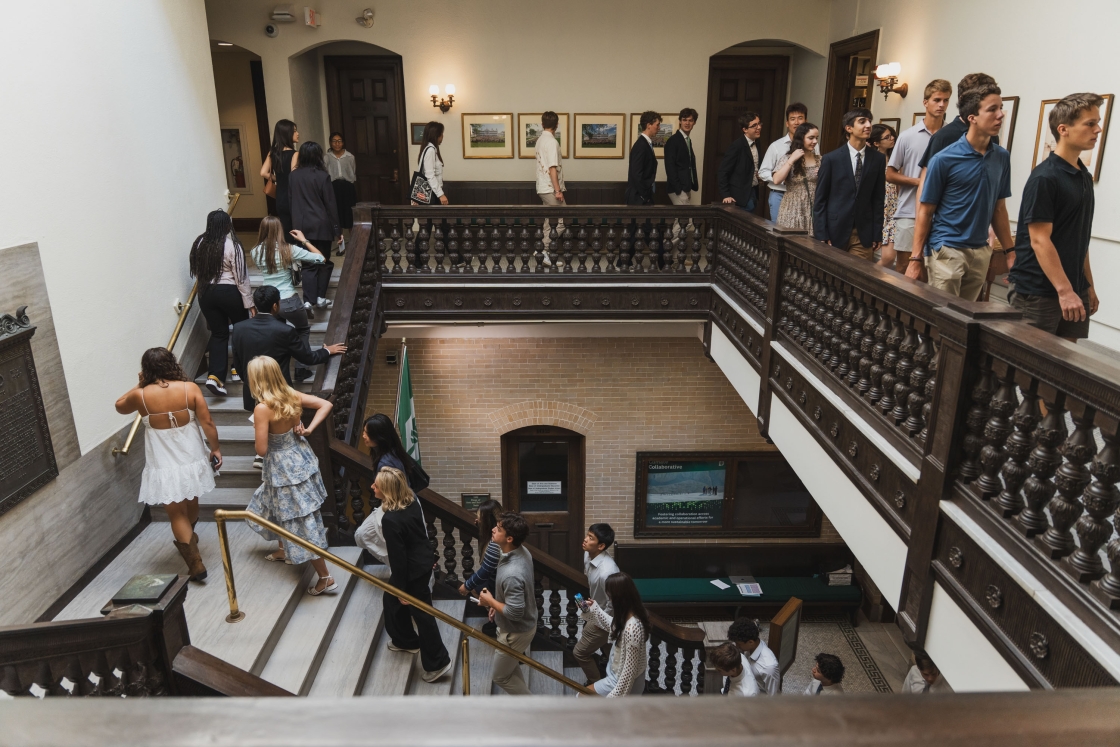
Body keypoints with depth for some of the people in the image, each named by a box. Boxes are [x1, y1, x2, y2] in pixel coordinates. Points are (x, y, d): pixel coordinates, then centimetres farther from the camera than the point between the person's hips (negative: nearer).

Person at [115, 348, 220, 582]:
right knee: (191, 504, 26)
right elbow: (207, 422, -10)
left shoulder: (141, 395, -11)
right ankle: (189, 538, 51)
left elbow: (120, 406, 12)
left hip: (165, 467, -2)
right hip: (192, 460, 2)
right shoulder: (190, 388, -11)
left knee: (177, 514, 7)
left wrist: (140, 384, 11)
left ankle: (196, 565, 7)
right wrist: (216, 448, 2)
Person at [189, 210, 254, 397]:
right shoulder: (231, 245, -13)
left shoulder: (199, 244, 4)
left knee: (218, 333, 9)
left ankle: (215, 375, -4)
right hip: (229, 292, -5)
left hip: (205, 293, 5)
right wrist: (249, 303, -6)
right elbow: (241, 278, -12)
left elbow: (197, 273, 10)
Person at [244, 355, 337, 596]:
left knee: (302, 523, 2)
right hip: (301, 458, 8)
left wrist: (256, 429, -3)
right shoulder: (293, 395, -7)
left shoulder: (262, 409, -26)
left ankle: (325, 578, 10)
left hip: (283, 467, -8)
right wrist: (309, 429, -2)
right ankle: (284, 551, 51)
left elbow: (261, 450, -22)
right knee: (273, 504, 32)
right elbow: (326, 405, 0)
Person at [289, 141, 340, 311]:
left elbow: (291, 202, 9)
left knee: (308, 263, 6)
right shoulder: (322, 176, -10)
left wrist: (295, 224, 17)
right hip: (321, 225, -4)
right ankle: (320, 298, 11)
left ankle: (308, 300, -2)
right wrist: (337, 229, -4)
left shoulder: (293, 176, 4)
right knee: (323, 262, 10)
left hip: (301, 226, 4)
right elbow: (331, 205, -9)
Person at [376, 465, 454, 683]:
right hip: (423, 560, 9)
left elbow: (398, 557, -24)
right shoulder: (411, 501, -6)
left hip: (413, 569, -9)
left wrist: (401, 589, -13)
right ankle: (406, 640, 47)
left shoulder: (391, 520, -31)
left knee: (421, 613, 6)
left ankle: (438, 662, 20)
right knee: (391, 599, 27)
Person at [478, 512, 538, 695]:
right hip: (524, 623, 9)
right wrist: (498, 603, 10)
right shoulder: (522, 551, -10)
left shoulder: (511, 574, -39)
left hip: (515, 632, -9)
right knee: (509, 666, 30)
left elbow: (515, 612, -31)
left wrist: (490, 601, -18)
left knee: (501, 676, 15)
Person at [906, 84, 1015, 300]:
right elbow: (925, 212, -6)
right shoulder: (945, 159, -9)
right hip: (946, 250, -5)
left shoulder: (1002, 158, 6)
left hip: (981, 253, 5)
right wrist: (915, 259, -10)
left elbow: (999, 208, 13)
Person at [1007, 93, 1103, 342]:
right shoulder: (1045, 178, -14)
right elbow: (1039, 241, -18)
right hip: (1038, 291, -8)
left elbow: (1079, 239, 18)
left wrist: (1087, 285, 17)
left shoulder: (1085, 177, 12)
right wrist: (1064, 290, -22)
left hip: (1073, 288, 8)